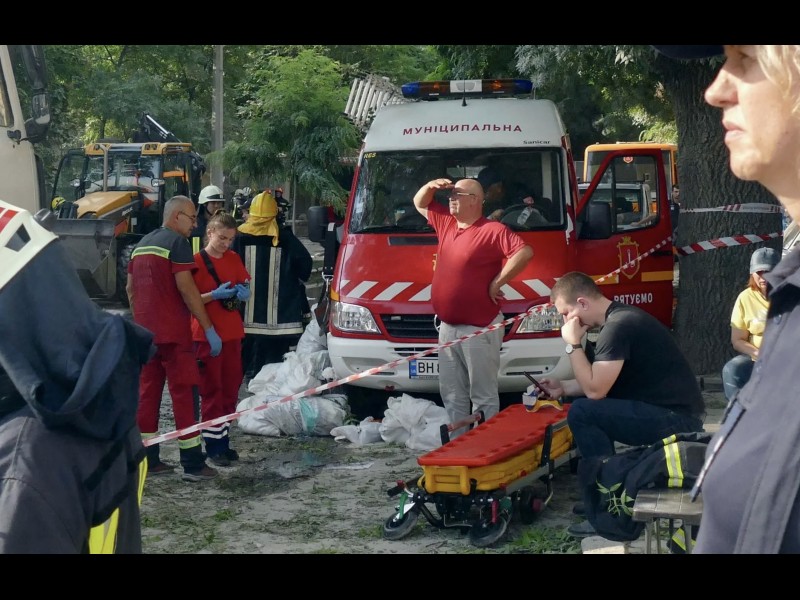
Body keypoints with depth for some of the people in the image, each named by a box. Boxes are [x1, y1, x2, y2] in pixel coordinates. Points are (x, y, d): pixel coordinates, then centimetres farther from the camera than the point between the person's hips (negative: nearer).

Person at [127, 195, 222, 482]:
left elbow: (130, 289, 19)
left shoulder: (143, 244, 15)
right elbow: (186, 288, -16)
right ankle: (193, 464, -4)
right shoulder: (177, 242, -10)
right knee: (184, 393, -4)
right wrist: (209, 329, -14)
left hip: (145, 332, 8)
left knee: (147, 393, 10)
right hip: (172, 332, -8)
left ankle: (148, 459, 13)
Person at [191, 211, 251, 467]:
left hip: (232, 333, 6)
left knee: (231, 388, 10)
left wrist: (243, 293, -7)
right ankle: (213, 446, 3)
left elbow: (246, 288, 16)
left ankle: (224, 440, 20)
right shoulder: (196, 261, -8)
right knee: (212, 390, -2)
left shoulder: (233, 259, 8)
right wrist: (215, 295, -23)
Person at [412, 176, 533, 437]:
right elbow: (420, 204, 27)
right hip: (447, 327, 8)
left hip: (479, 328, -8)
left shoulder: (493, 230, -13)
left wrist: (497, 282, -20)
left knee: (483, 395, -3)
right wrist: (431, 186, 5)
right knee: (452, 394, 13)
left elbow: (525, 252, -25)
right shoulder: (446, 222, 12)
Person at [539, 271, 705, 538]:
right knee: (590, 406, 17)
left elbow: (594, 390, -19)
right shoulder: (621, 317, 13)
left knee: (582, 412, -17)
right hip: (672, 411, 10)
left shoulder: (618, 326, -18)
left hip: (676, 419, -10)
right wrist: (564, 387, 13)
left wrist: (573, 344, -10)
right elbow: (602, 381, 22)